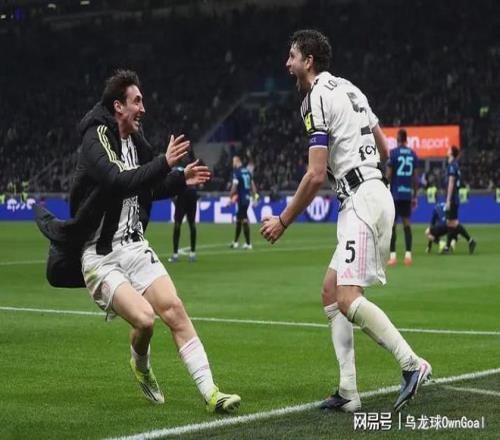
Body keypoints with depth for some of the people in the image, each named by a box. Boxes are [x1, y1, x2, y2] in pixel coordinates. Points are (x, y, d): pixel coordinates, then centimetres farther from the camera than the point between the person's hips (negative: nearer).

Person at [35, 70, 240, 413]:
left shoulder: (135, 140, 10)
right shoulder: (96, 138, -14)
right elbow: (119, 182, -32)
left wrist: (181, 180, 12)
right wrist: (164, 163, -32)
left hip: (134, 246, 7)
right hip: (100, 256, -7)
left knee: (174, 310, -8)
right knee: (144, 318, -22)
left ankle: (211, 394, -9)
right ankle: (141, 366, 13)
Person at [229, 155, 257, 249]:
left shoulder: (237, 172, -11)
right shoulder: (247, 171, 11)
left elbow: (234, 186, -16)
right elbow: (253, 185, 15)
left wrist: (231, 198, -8)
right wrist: (254, 197, 20)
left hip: (241, 198, -8)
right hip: (247, 198, 8)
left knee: (244, 220, -5)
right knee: (238, 220, 17)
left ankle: (248, 243, -4)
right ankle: (236, 242, 25)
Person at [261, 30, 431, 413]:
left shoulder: (318, 98, -10)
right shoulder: (348, 89, 18)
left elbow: (316, 176, -15)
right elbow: (384, 150, 23)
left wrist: (283, 221, -7)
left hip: (362, 200, -10)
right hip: (371, 195, 10)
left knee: (347, 299, -16)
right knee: (331, 290, 9)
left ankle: (411, 363, -16)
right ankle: (348, 392, 4)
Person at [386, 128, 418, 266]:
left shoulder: (393, 153, -6)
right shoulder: (413, 154, 7)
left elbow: (389, 175, -8)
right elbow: (415, 177, 8)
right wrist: (414, 196, 14)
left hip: (395, 193, -4)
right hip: (407, 194, 4)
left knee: (392, 224, -1)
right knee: (407, 224, 7)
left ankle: (393, 255, -5)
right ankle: (408, 254, 1)